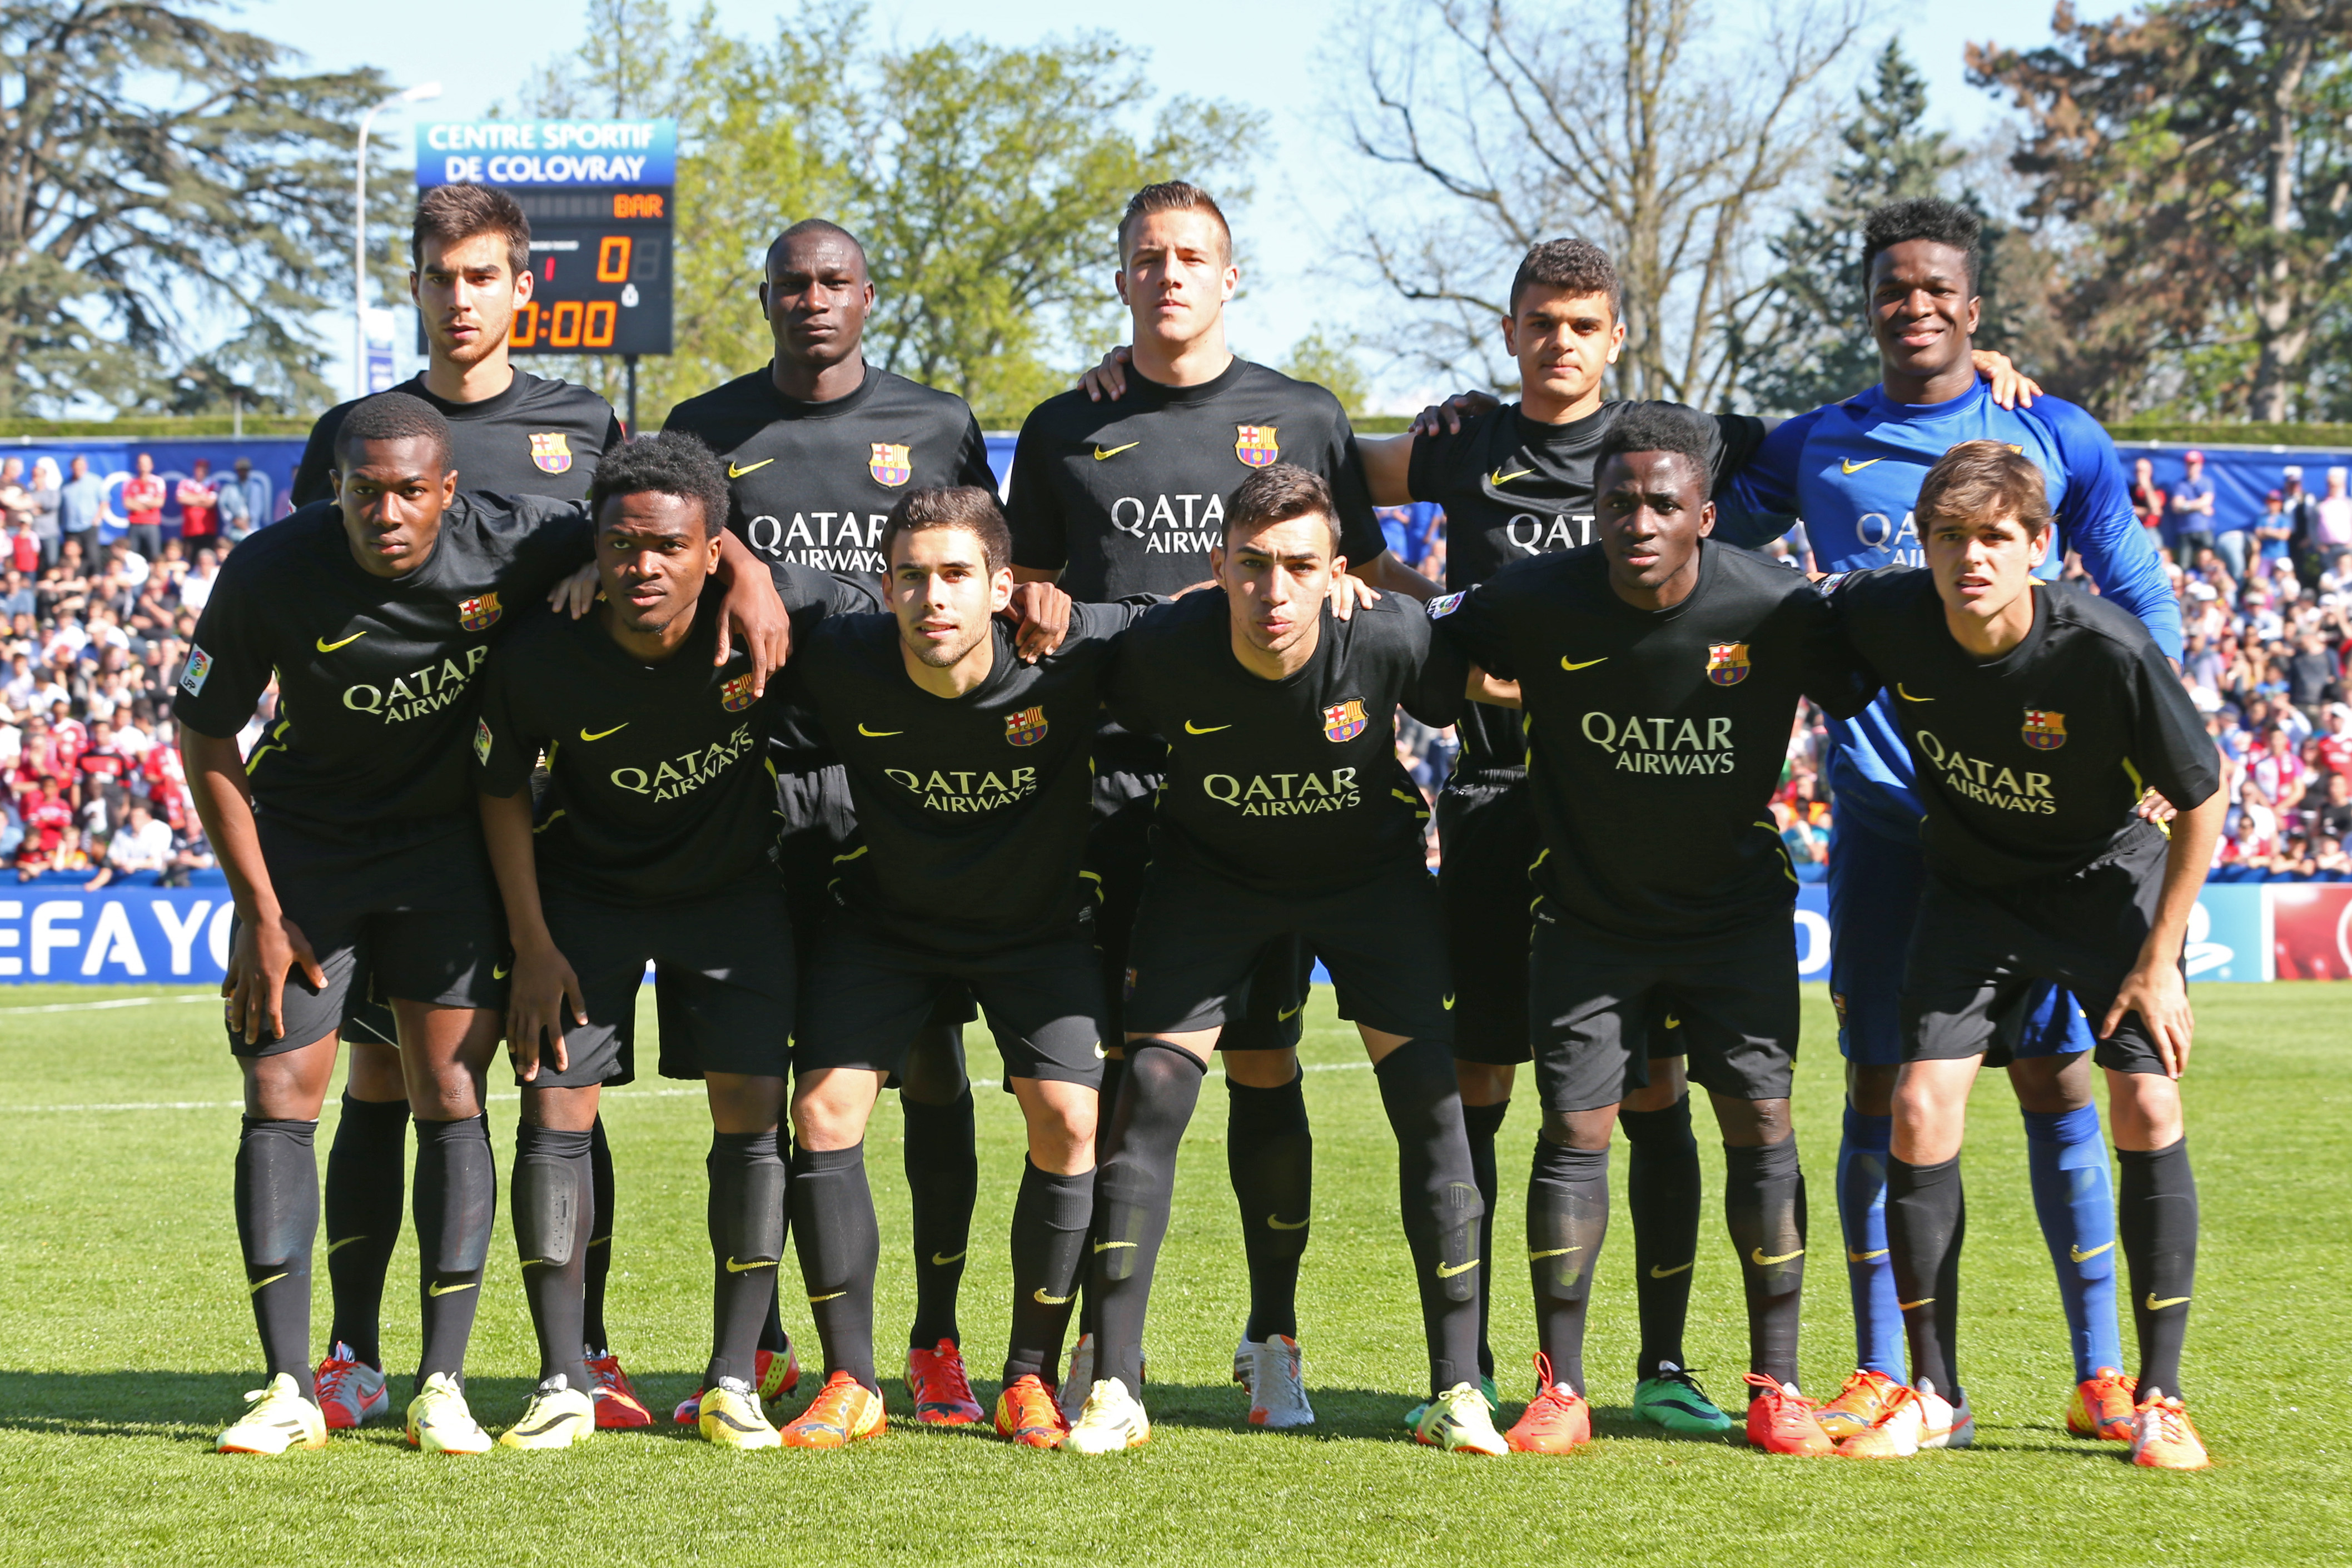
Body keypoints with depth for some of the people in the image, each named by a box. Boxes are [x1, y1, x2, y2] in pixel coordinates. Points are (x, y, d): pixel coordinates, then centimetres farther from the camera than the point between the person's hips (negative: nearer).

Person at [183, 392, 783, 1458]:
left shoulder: (508, 547, -20)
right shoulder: (271, 576, -21)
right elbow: (205, 737, -8)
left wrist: (745, 571, -23)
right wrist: (259, 910, -8)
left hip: (447, 844, 0)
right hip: (303, 849, 0)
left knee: (451, 1100, -5)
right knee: (279, 1098, -6)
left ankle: (442, 1387, 0)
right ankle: (290, 1390, 0)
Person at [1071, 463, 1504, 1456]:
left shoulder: (1390, 639, -30)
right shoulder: (1162, 650, -29)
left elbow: (1471, 702, -8)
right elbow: (1108, 741, -6)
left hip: (1368, 870, 0)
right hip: (1210, 874, 0)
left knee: (1431, 1101, -10)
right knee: (1151, 1094, -10)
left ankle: (1457, 1392, 0)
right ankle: (1115, 1391, -1)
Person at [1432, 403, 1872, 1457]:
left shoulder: (1774, 610, -19)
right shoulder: (1539, 600, -17)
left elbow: (1868, 694, -3)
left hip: (1734, 906, 0)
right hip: (1586, 912, 0)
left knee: (1761, 1124, -4)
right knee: (1573, 1130, -3)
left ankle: (1777, 1388, 7)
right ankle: (1560, 1390, 5)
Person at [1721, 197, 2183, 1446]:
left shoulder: (2055, 439, 5)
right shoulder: (1813, 449, 8)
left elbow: (2145, 607, 11)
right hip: (1880, 814, 1)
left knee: (2054, 1075, -2)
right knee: (1878, 1083, 1)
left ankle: (2099, 1371, 5)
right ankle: (1881, 1373, 9)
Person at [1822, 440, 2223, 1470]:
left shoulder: (2106, 651, -30)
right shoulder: (1885, 616, -23)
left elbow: (2201, 802, -17)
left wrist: (2159, 964, -14)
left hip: (2108, 877, -3)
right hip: (1972, 884, 3)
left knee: (2148, 1108, -14)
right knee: (1921, 1110, -9)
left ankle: (2159, 1397, -1)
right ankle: (1933, 1394, 5)